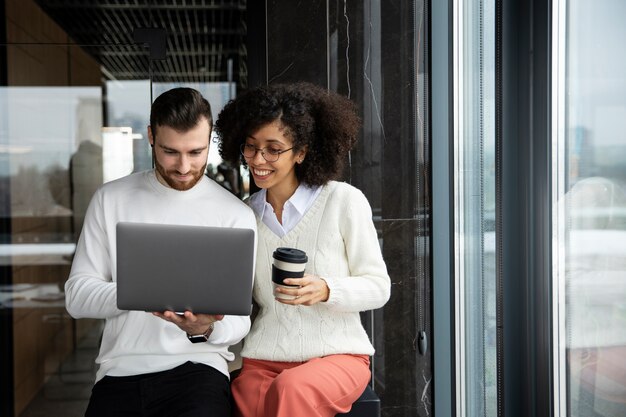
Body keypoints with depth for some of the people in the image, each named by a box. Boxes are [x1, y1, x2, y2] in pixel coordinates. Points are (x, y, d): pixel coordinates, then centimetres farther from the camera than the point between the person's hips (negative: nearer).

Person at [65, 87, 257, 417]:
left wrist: (208, 328, -22)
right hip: (119, 370, 2)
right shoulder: (110, 199, 7)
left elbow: (238, 321, 1)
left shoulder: (236, 214, 1)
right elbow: (77, 296, 2)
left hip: (198, 366, -1)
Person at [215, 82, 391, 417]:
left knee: (291, 389, -34)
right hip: (261, 361, 3)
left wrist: (326, 290, -19)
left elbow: (379, 287, -1)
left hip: (338, 355, -3)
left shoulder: (345, 201, -4)